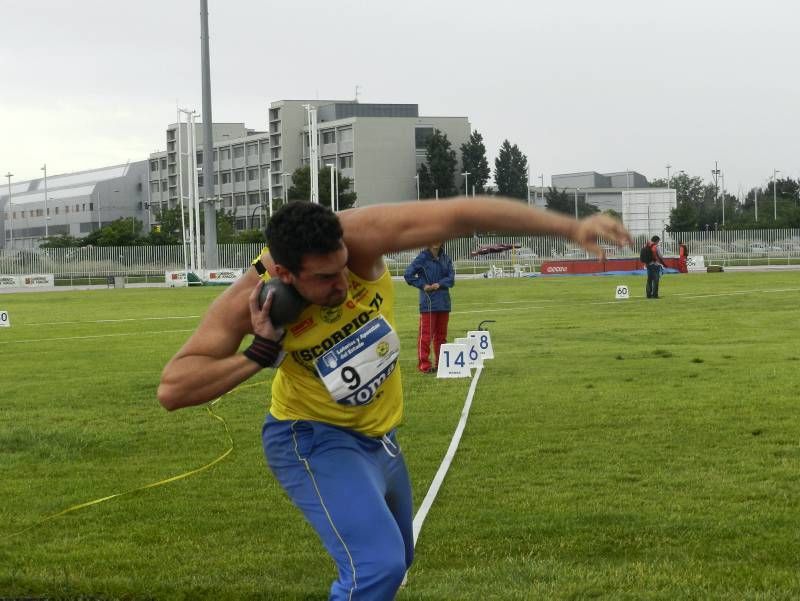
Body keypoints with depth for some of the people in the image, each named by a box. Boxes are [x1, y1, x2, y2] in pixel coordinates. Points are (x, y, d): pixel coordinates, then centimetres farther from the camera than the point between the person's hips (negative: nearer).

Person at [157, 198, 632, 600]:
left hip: (378, 435, 6)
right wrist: (259, 355, -38)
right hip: (316, 441, -6)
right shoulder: (251, 300, -29)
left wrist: (569, 226, -35)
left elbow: (460, 214, -30)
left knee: (394, 562, 25)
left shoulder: (357, 239, -27)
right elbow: (172, 390, -27)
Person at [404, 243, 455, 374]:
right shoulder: (423, 258, -5)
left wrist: (439, 284, -13)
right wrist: (423, 285, -10)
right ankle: (424, 364, -4)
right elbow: (408, 274, -8)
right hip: (428, 302, -5)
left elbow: (451, 278, 4)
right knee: (426, 334, -6)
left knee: (441, 334, 12)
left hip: (444, 302, 5)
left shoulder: (446, 258, 9)